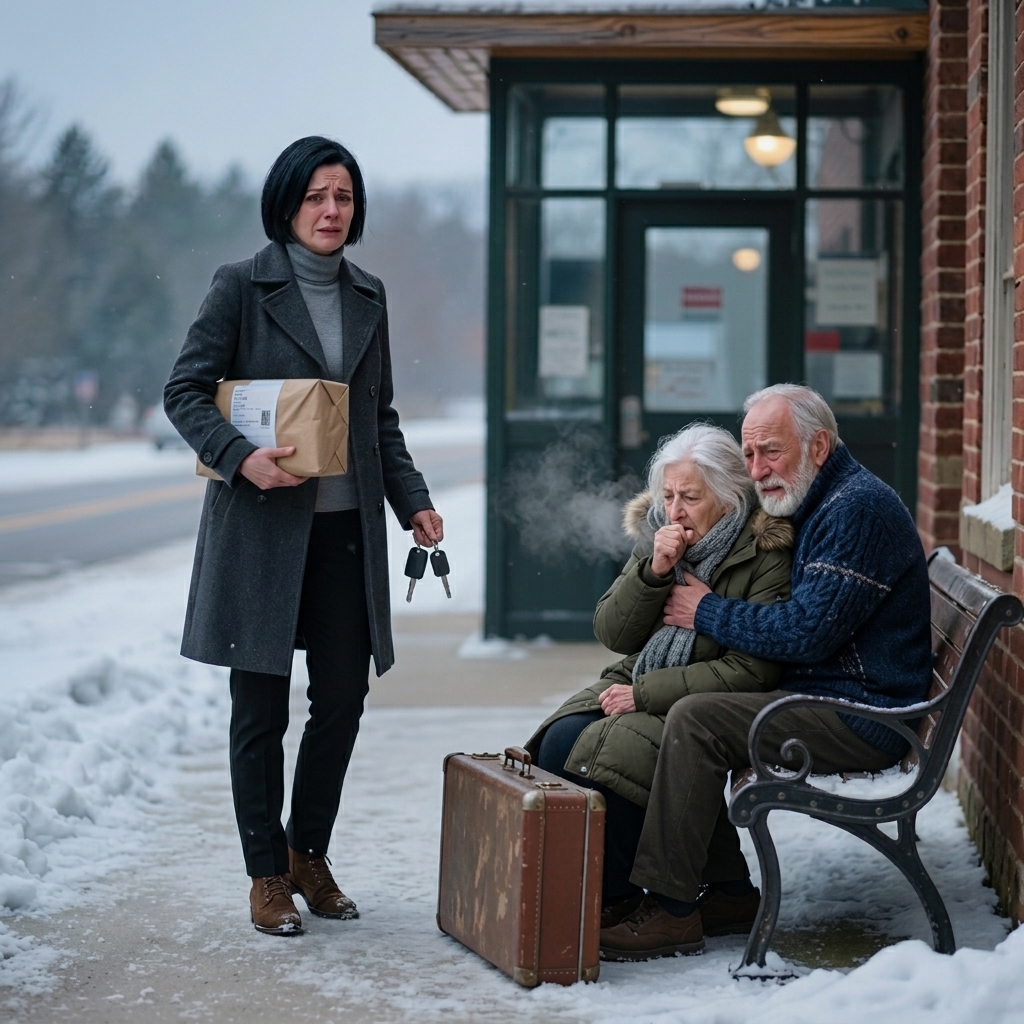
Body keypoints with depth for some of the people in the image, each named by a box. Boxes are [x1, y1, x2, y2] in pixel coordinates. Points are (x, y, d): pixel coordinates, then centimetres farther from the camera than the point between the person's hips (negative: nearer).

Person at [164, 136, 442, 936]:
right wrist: (239, 456, -20)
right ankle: (268, 876, 13)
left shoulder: (369, 297, 12)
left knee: (344, 698, 6)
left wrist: (413, 501, 8)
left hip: (346, 526, 5)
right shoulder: (242, 288, -3)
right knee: (262, 708, 2)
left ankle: (310, 853, 24)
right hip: (262, 525, -5)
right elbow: (186, 391, -4)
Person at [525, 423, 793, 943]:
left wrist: (645, 693, -17)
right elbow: (611, 634, 3)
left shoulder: (766, 555, -12)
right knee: (560, 742, -21)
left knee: (600, 758, -27)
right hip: (636, 688, 6)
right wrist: (654, 571, -14)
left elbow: (750, 671, -17)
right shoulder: (654, 534, 7)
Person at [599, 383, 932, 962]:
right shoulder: (817, 506, 18)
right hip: (820, 694, 11)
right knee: (690, 713, 9)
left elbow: (806, 632, -23)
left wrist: (708, 611, -11)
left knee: (696, 721, -21)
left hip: (863, 717, -11)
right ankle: (727, 889, 8)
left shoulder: (858, 509, -16)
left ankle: (673, 909, -17)